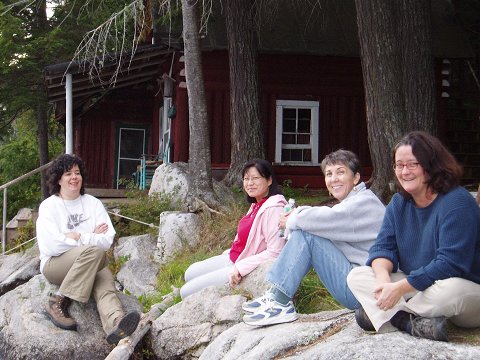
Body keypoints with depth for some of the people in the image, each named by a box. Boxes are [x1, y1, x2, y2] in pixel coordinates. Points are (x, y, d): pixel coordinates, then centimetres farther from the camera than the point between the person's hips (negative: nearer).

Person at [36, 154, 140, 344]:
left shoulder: (93, 203, 9)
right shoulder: (48, 206, 0)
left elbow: (107, 240, -1)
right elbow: (50, 246, -14)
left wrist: (77, 237, -11)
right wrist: (91, 238, -9)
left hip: (92, 264, 3)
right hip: (56, 264, -3)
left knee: (105, 283, -31)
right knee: (95, 251, -32)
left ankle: (116, 323, -61)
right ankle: (58, 303, -27)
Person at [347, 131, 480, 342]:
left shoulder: (457, 202, -18)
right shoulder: (399, 203, 6)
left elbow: (450, 264, -25)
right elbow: (383, 247, 0)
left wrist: (400, 287, -27)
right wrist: (383, 279, -23)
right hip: (412, 286, 7)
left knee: (451, 290, -41)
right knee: (357, 277, -9)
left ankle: (382, 316, -19)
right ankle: (414, 322, -29)